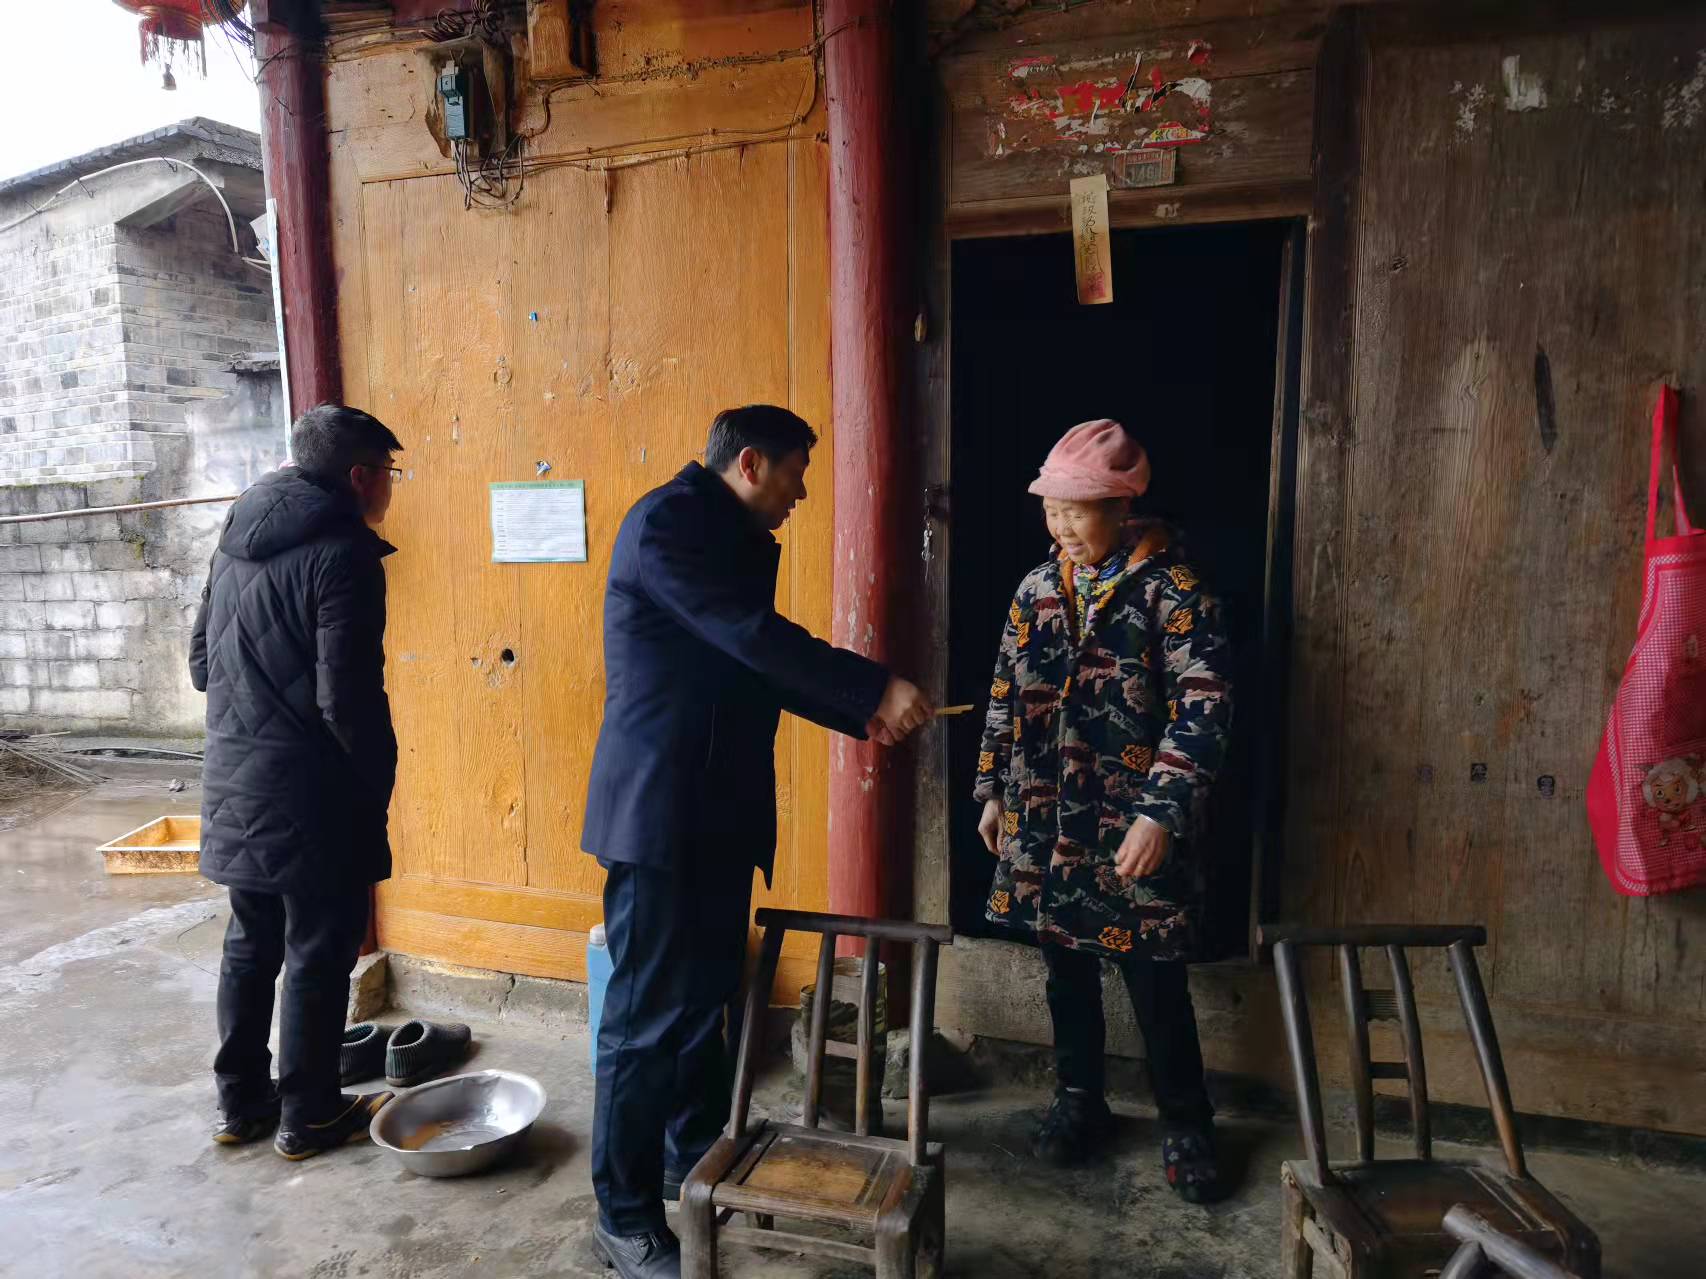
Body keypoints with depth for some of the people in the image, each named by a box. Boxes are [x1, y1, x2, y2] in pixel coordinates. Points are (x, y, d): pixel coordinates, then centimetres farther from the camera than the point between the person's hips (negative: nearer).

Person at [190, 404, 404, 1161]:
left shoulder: (237, 540, 10)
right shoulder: (343, 554, -17)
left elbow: (202, 665, 16)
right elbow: (348, 699, -21)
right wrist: (380, 781, -8)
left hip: (235, 784, 8)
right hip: (310, 794, -8)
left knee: (251, 945, 19)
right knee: (319, 955, 6)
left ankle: (241, 1103, 32)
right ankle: (309, 1117, 20)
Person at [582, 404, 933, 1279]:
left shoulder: (743, 542, 15)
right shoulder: (667, 520, -13)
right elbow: (752, 637, -22)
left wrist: (860, 715, 13)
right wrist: (875, 688, -18)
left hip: (719, 807, 9)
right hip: (658, 808, -9)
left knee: (705, 997, 17)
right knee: (647, 1013, 0)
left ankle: (696, 1162, 35)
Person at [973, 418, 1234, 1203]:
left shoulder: (1171, 590, -10)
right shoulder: (1037, 589, 5)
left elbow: (1203, 710, -15)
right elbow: (1006, 697, 12)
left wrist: (1162, 814, -22)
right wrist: (992, 791, 11)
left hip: (1131, 828, -4)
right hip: (1044, 823, 5)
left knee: (1156, 985, 7)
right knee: (1066, 969, 17)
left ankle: (1185, 1124, 29)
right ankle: (1079, 1100, 36)